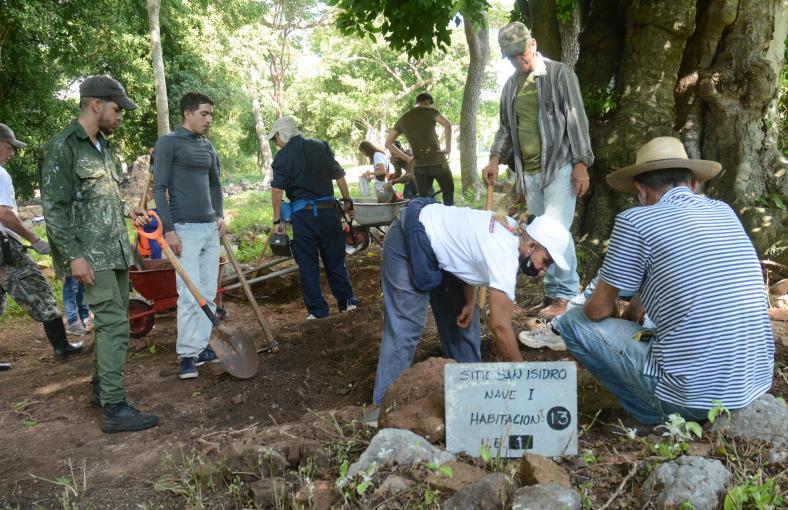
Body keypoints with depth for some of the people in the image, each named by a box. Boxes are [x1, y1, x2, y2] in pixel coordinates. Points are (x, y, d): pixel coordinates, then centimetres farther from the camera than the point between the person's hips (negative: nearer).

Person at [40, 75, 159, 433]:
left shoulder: (104, 147, 14)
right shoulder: (62, 147, -10)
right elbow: (54, 208, -14)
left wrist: (127, 212, 9)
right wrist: (74, 256, -19)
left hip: (116, 250, 9)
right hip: (91, 255, -9)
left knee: (114, 321, 13)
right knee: (114, 324, -12)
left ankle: (101, 387, 28)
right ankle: (114, 408, -6)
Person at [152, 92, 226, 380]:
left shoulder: (208, 146, 14)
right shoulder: (168, 143, -4)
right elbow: (159, 188, -8)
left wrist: (220, 216, 14)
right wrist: (169, 230, -14)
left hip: (210, 228, 7)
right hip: (185, 229, -7)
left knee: (209, 294, 8)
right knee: (189, 297, -8)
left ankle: (202, 346, 17)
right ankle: (187, 354, 2)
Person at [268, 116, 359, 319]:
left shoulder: (282, 156, -3)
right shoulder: (322, 146, 8)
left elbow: (277, 190, -11)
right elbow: (339, 175, 10)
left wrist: (277, 220, -5)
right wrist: (347, 200, 21)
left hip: (302, 213, -3)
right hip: (328, 209, 3)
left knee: (307, 264, 7)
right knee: (335, 258, 15)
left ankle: (317, 310, 10)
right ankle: (346, 301, 22)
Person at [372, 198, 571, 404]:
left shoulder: (511, 230, -2)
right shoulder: (506, 258, -27)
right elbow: (500, 326, -25)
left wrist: (470, 302, 3)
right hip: (409, 239, -10)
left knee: (459, 315, 12)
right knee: (405, 327, -10)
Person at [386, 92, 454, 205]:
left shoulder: (402, 119, 13)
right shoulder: (429, 111, 1)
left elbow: (388, 143, 11)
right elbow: (447, 124, -17)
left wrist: (407, 158, 10)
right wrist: (448, 147, -10)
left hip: (419, 166, 4)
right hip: (437, 161, -4)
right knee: (448, 197, 10)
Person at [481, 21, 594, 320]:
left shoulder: (559, 74, 0)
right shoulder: (511, 85, 15)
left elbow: (576, 120, -5)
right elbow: (505, 127, 20)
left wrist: (581, 163, -12)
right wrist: (496, 158, 4)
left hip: (559, 166, -5)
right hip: (528, 171, 6)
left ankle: (566, 296, -5)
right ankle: (552, 294, 15)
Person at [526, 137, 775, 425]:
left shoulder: (635, 220, -10)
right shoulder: (725, 212, 9)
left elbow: (599, 309, -1)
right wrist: (633, 313, 26)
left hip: (692, 394, -7)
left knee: (574, 322, 8)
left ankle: (660, 416, 7)